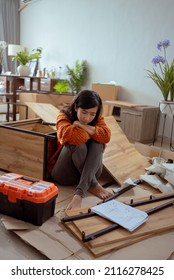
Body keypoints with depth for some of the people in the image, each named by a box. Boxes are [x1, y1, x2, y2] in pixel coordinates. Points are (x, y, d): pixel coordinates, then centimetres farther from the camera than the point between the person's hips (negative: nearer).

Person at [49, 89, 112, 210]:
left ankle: (79, 193, -36)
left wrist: (80, 125, -23)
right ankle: (93, 185, -19)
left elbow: (106, 136, -23)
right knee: (76, 144, -31)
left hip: (90, 171, 3)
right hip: (65, 174, -3)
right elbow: (66, 135, -34)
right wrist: (91, 133, -19)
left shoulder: (98, 119, -2)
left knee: (97, 143, -26)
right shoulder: (64, 116, -11)